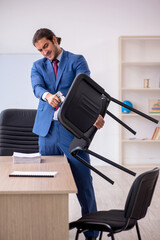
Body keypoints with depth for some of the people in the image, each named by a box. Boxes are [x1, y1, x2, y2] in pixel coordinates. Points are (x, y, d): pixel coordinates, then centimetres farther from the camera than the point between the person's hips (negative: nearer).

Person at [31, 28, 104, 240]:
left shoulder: (77, 61, 4)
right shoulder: (38, 66, 14)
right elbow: (36, 88, -6)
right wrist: (47, 95, -31)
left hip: (73, 129, -3)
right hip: (47, 129, 4)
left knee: (84, 182, -2)